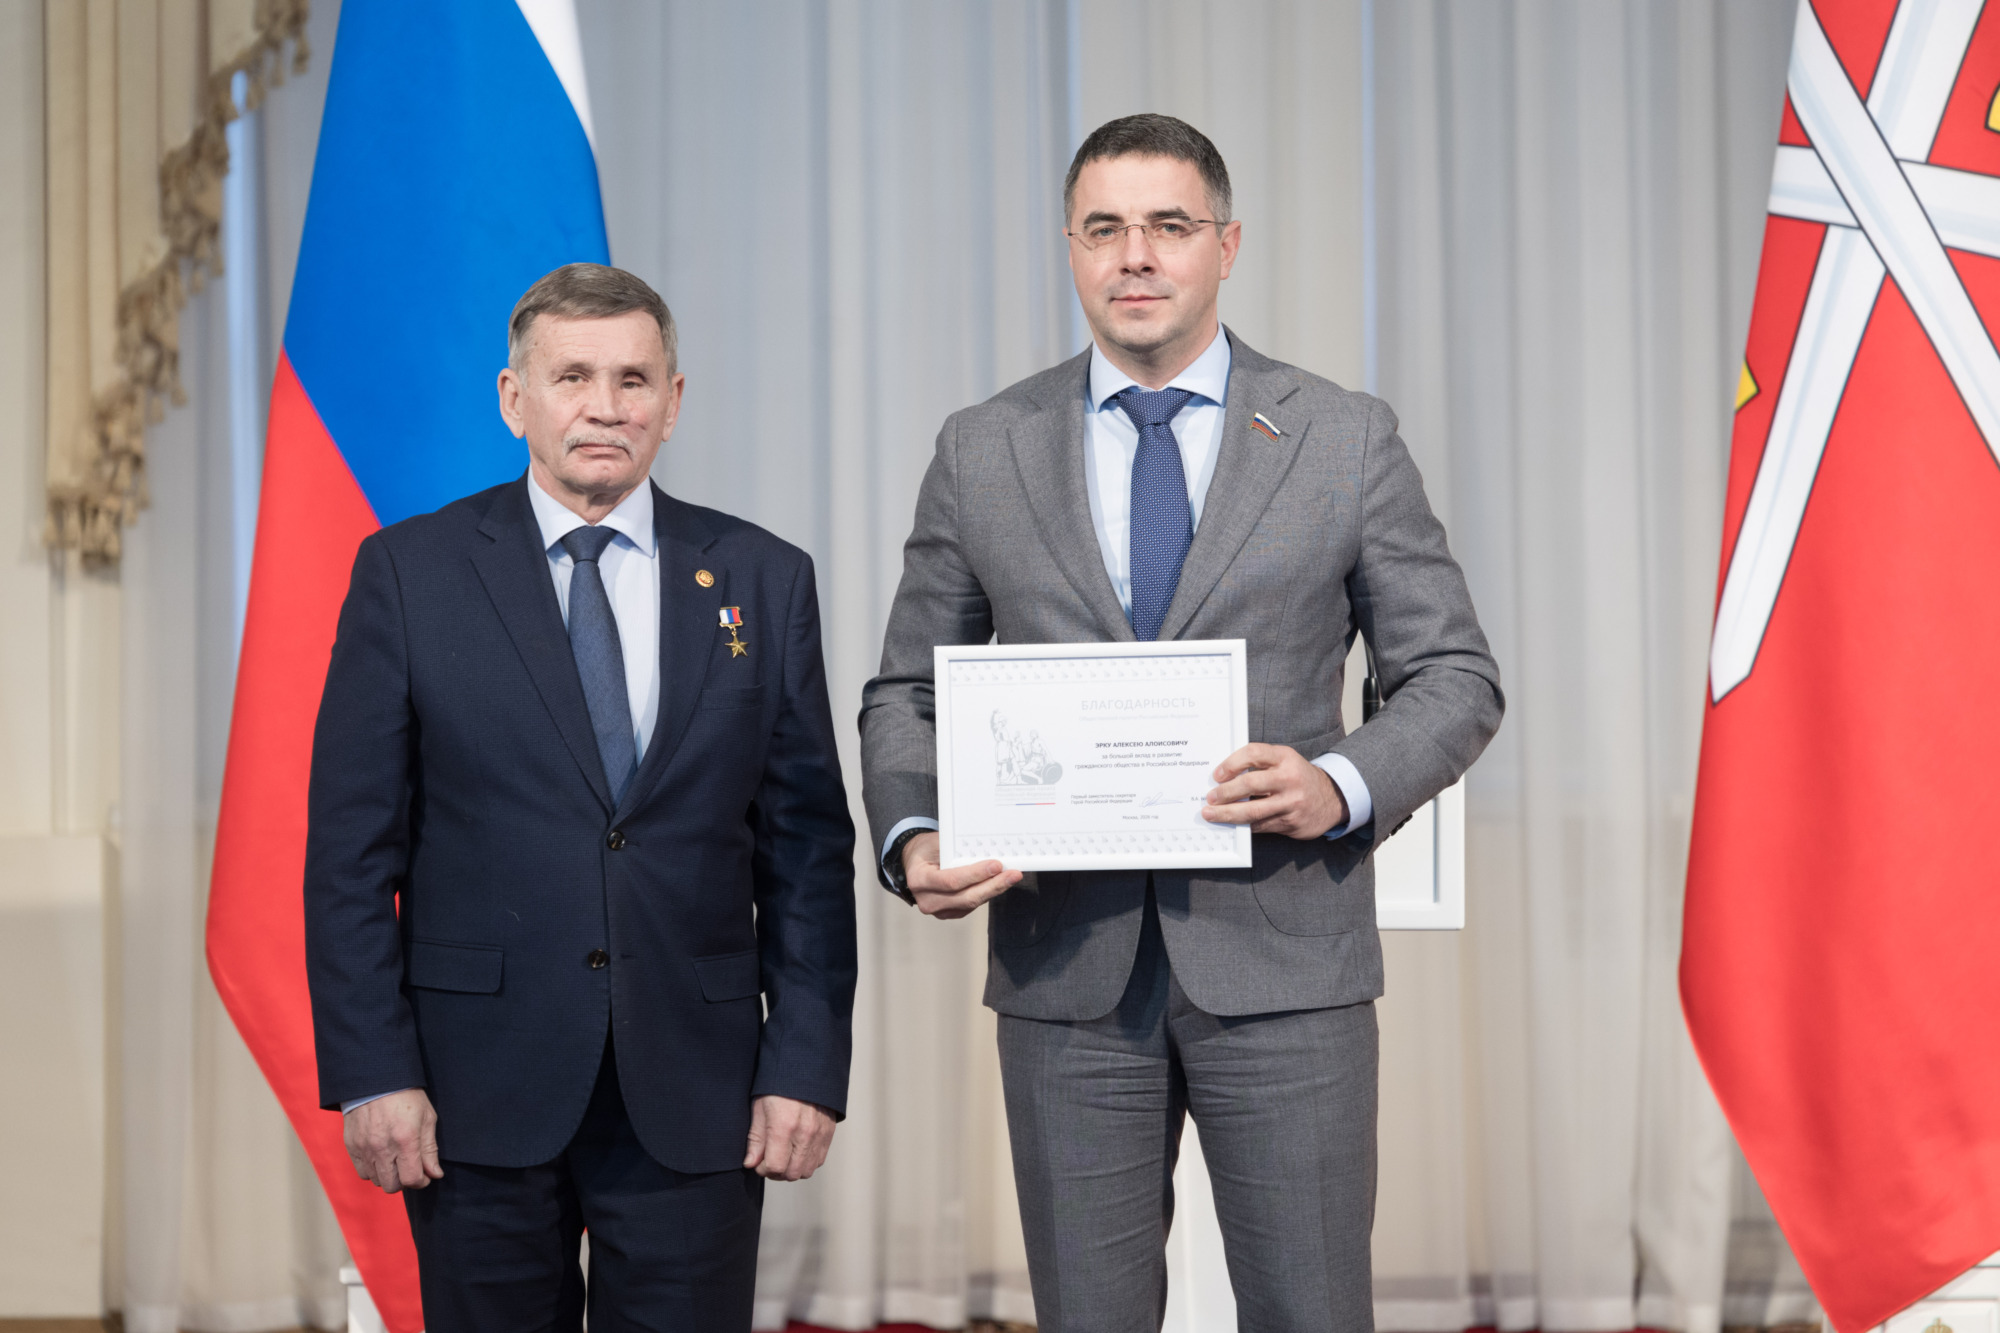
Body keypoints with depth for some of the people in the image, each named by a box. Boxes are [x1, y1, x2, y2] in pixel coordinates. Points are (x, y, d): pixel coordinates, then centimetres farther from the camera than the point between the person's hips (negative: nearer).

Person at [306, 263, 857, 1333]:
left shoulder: (763, 582, 6)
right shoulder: (408, 574, 2)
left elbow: (808, 847, 6)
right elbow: (352, 848, 0)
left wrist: (807, 1066, -1)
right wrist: (371, 1075, -7)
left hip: (693, 1098, 1)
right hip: (479, 1087, -1)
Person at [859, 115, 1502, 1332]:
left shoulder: (1347, 440, 3)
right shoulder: (982, 453, 7)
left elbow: (1454, 676, 4)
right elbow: (908, 692, 11)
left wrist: (1344, 786, -16)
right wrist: (913, 840, -9)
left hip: (1283, 964, -1)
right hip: (1065, 968, 2)